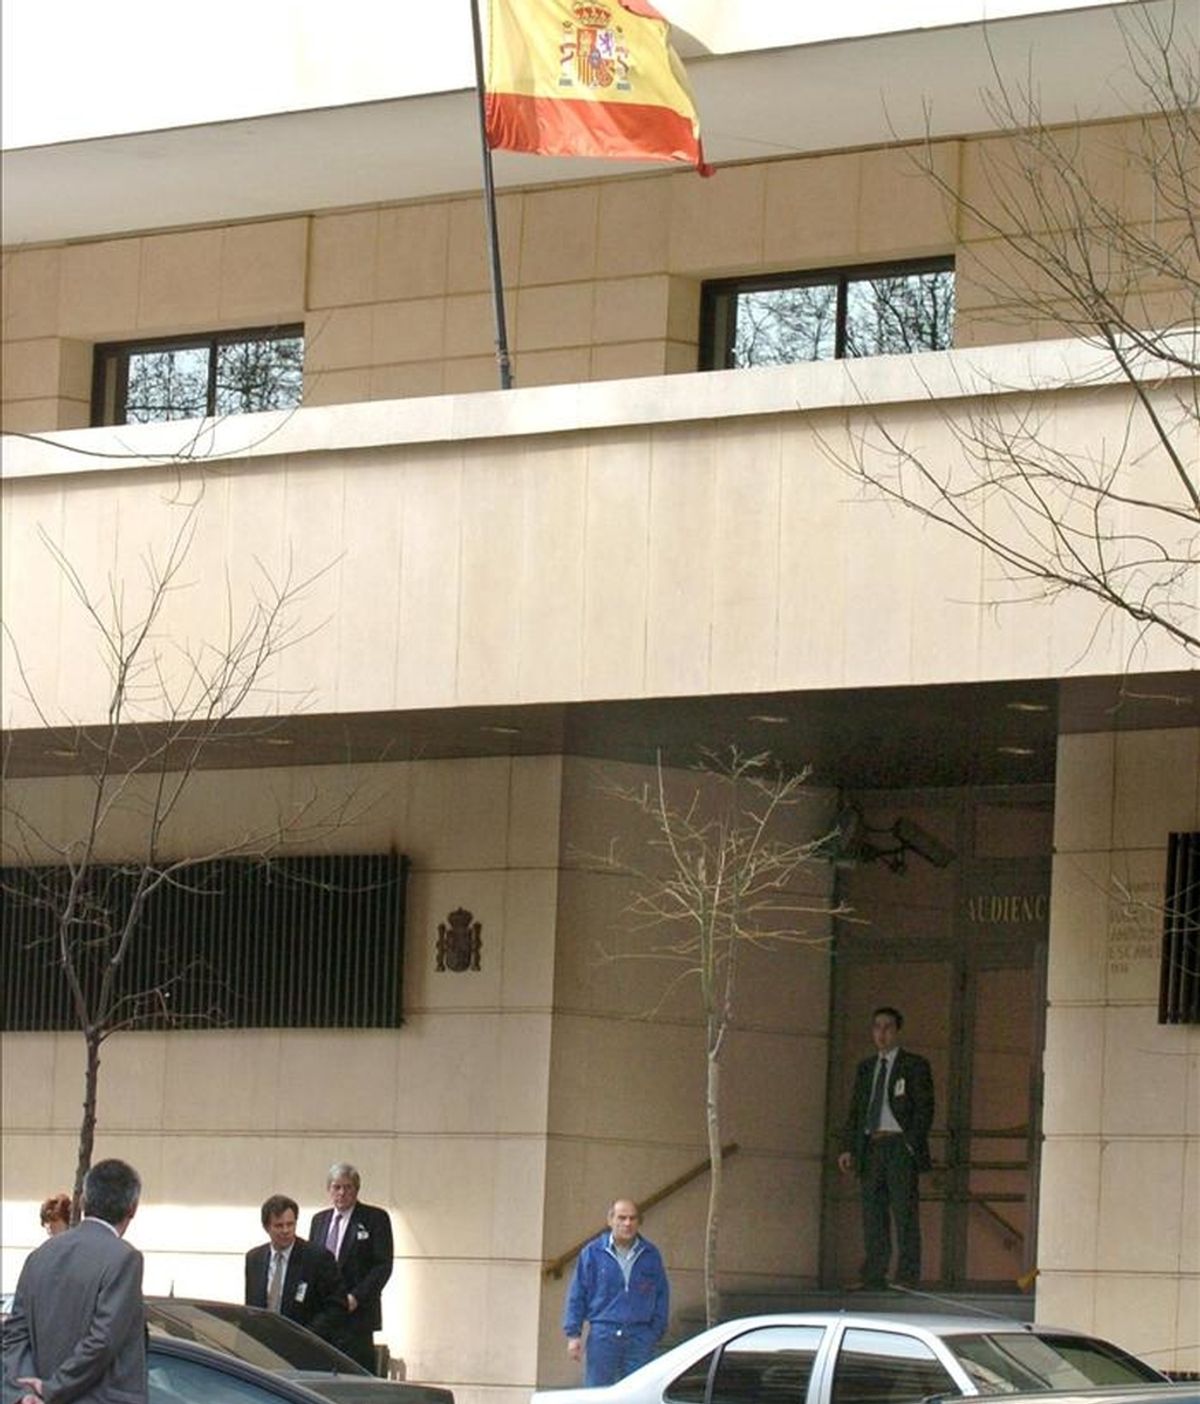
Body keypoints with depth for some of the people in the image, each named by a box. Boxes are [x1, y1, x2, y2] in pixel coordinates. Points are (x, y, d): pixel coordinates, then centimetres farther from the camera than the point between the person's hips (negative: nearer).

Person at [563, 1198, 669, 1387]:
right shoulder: (593, 1253, 3)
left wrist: (656, 1332, 5)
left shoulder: (651, 1255, 7)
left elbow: (662, 1297, 12)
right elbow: (576, 1295, 4)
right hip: (603, 1334, -1)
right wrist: (573, 1334, -1)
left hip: (640, 1337, 1)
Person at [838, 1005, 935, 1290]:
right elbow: (855, 1110, 19)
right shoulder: (865, 1068, 19)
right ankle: (873, 1279, 6)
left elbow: (924, 1109, -2)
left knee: (904, 1212, -9)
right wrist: (848, 1148, 8)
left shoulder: (914, 1066, 4)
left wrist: (911, 1144, -12)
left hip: (900, 1145, -5)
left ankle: (907, 1277, -9)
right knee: (873, 1214, 4)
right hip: (870, 1146, 5)